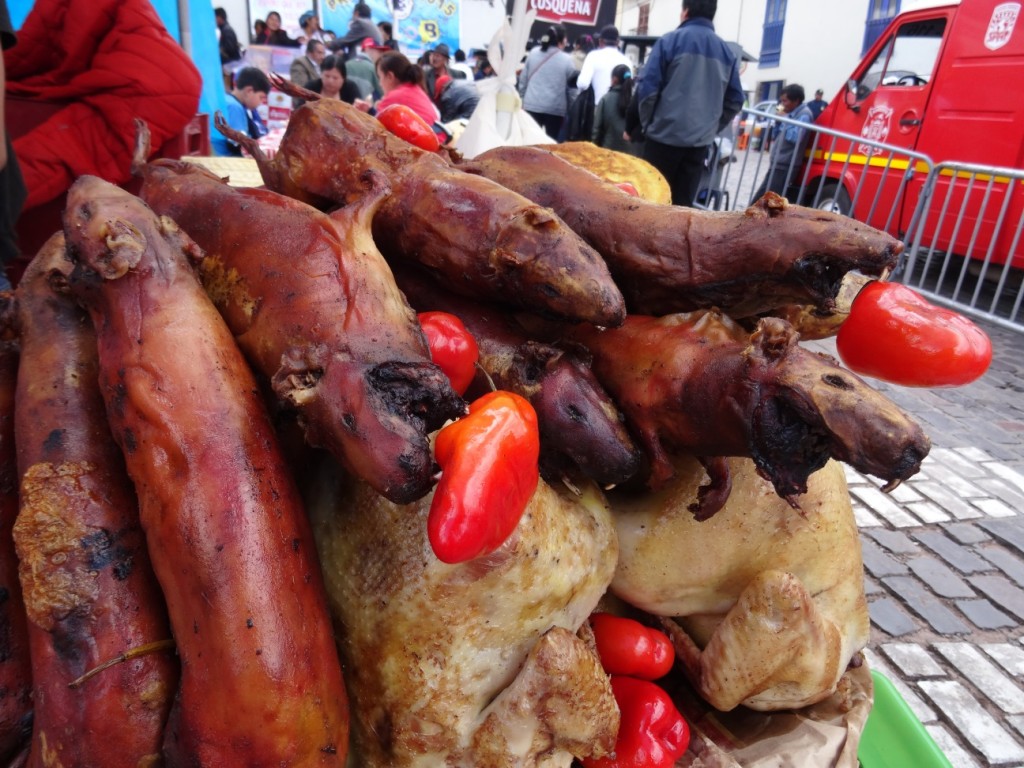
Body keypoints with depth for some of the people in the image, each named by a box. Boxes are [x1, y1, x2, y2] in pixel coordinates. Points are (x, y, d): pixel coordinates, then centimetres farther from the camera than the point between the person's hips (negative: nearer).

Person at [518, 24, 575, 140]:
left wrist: (523, 97, 19)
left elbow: (523, 78, 9)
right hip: (555, 108, -3)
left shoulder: (533, 53, 5)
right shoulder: (566, 59, -5)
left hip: (532, 105, 3)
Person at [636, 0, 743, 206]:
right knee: (683, 202, 7)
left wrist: (648, 123, 4)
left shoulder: (669, 41, -3)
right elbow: (735, 100, 10)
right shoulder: (727, 52, 9)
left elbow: (647, 88, -9)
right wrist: (711, 128, 18)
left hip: (665, 136, -3)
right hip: (700, 142, 4)